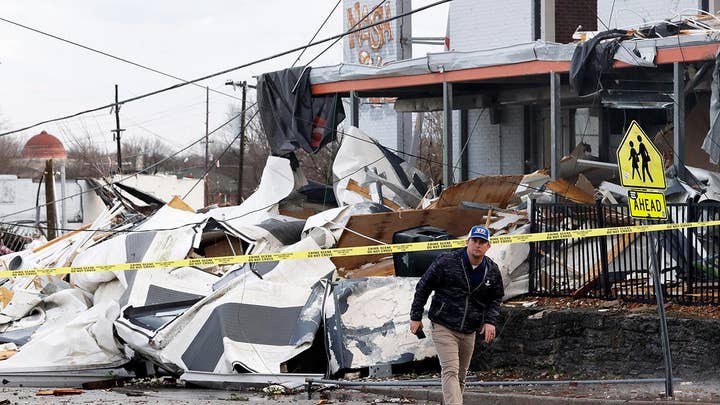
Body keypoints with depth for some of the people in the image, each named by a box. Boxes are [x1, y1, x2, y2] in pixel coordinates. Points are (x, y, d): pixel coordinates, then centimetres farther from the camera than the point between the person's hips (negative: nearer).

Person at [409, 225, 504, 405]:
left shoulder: (492, 271, 2)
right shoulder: (447, 262, -11)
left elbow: (496, 298, 18)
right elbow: (423, 287, -3)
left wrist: (490, 321, 0)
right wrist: (416, 317, -2)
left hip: (469, 332, 5)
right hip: (443, 327, -5)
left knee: (461, 375, 13)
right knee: (450, 370, -18)